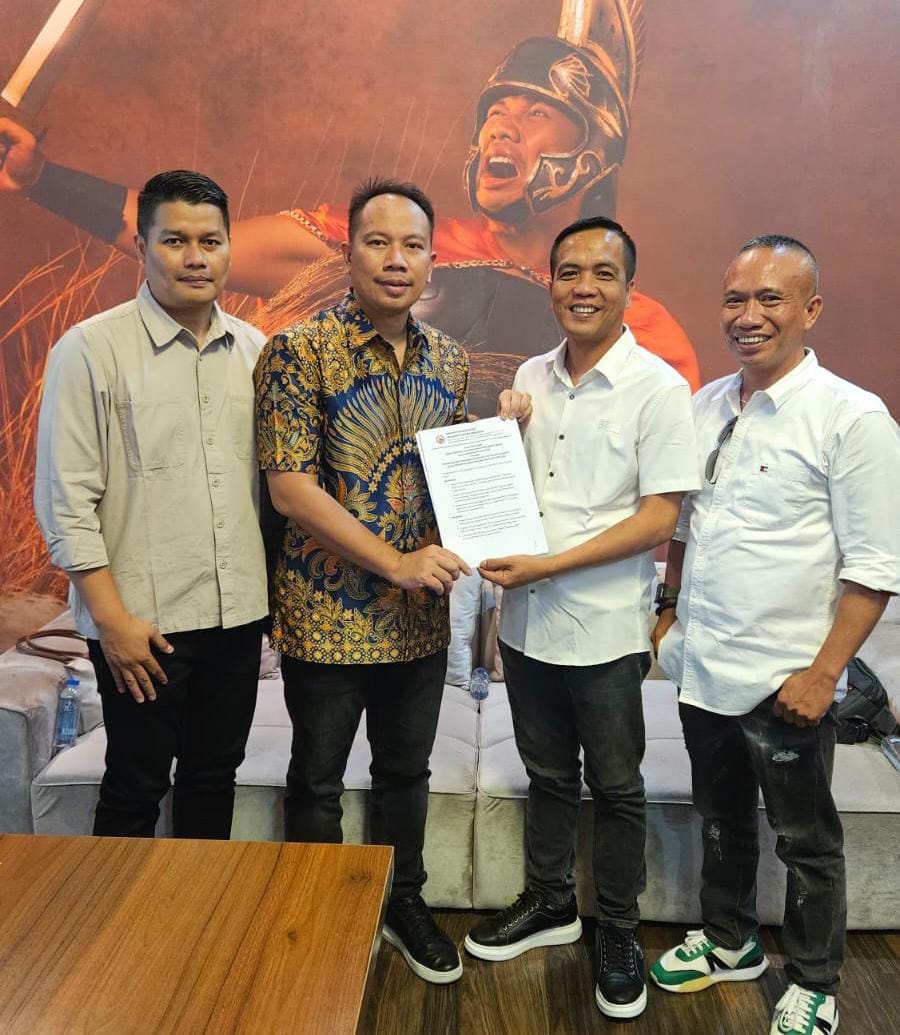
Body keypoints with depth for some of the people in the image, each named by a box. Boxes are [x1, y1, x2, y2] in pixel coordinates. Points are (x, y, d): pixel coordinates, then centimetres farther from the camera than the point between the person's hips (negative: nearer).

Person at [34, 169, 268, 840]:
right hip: (143, 620, -4)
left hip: (239, 611, 5)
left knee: (215, 774, 18)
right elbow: (66, 501, -10)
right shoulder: (91, 349, -8)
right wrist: (112, 620, -13)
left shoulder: (254, 350, 6)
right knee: (136, 788, 10)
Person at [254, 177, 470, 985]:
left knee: (407, 768, 20)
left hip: (421, 615, 5)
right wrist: (395, 562, -21)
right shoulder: (298, 353, -12)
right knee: (319, 779, 13)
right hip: (328, 611, -4)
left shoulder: (448, 358, 5)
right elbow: (290, 487, -18)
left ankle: (405, 904, 42)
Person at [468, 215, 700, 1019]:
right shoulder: (531, 379, 5)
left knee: (614, 788, 12)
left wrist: (547, 565, -20)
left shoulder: (658, 388, -12)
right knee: (548, 774, 21)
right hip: (526, 621, 5)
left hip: (604, 628, -5)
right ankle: (550, 903, 41)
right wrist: (504, 434, -6)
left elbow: (658, 519, -16)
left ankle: (618, 933, 33)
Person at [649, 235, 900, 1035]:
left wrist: (823, 674, -16)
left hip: (784, 680, -5)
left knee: (805, 842, 14)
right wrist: (671, 609, 11)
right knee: (722, 820, 22)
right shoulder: (707, 406, 4)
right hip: (703, 667, 6)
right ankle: (730, 943, 44)